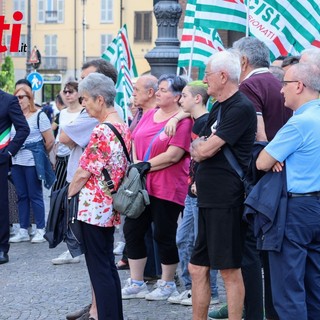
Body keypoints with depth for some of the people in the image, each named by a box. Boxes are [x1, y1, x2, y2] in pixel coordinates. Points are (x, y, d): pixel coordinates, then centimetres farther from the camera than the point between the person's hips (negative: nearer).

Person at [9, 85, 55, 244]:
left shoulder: (39, 116, -5)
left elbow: (50, 141, -4)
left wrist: (39, 154, 6)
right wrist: (11, 152, 8)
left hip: (32, 163, -5)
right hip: (16, 162, 5)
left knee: (35, 196, 0)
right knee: (22, 196, 9)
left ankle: (40, 230, 7)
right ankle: (23, 231, 14)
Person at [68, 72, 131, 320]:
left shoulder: (102, 131, -19)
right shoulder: (124, 127, 8)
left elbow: (85, 172, -17)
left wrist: (68, 195, -3)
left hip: (94, 207, -9)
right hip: (111, 206, 9)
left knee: (99, 269, -2)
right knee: (108, 266, 16)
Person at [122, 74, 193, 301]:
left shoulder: (183, 121, -12)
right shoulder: (149, 115, 12)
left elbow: (173, 156, -19)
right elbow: (135, 142, 14)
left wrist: (145, 166, -14)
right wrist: (135, 163, -5)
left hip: (166, 188, -8)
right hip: (141, 186, 8)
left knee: (164, 235, 2)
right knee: (132, 230, 8)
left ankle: (167, 284, 19)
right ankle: (136, 283, 19)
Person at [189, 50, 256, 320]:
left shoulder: (241, 108, -13)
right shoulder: (218, 107, 17)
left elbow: (206, 149, -17)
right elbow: (198, 149, 16)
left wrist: (200, 147, 4)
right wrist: (200, 148, -5)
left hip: (227, 201, -9)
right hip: (209, 199, 9)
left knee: (230, 270, -3)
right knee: (198, 269, 12)